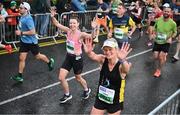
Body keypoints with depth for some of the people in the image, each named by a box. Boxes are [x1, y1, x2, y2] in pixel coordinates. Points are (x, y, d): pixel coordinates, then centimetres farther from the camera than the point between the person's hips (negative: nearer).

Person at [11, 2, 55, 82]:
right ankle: (20, 76, 11)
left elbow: (32, 32, -27)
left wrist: (21, 33, -25)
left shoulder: (28, 19, -25)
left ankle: (50, 62, 40)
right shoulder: (22, 17, 1)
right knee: (21, 58, 4)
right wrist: (19, 31, 8)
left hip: (31, 42, -7)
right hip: (24, 41, 7)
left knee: (38, 56, 13)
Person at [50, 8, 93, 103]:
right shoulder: (68, 31, -7)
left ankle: (87, 90, 48)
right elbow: (57, 24, -2)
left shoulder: (80, 34, -23)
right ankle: (67, 95, 26)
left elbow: (92, 36, -39)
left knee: (78, 78, 16)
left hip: (77, 58, -5)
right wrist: (52, 17, -19)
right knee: (61, 78, 2)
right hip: (68, 57, 5)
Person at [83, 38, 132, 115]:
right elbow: (94, 56, -33)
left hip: (115, 102, -2)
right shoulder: (103, 60, -13)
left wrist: (123, 60, -67)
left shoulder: (121, 65, -22)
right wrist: (89, 52, -56)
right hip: (101, 98, 3)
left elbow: (126, 69, -44)